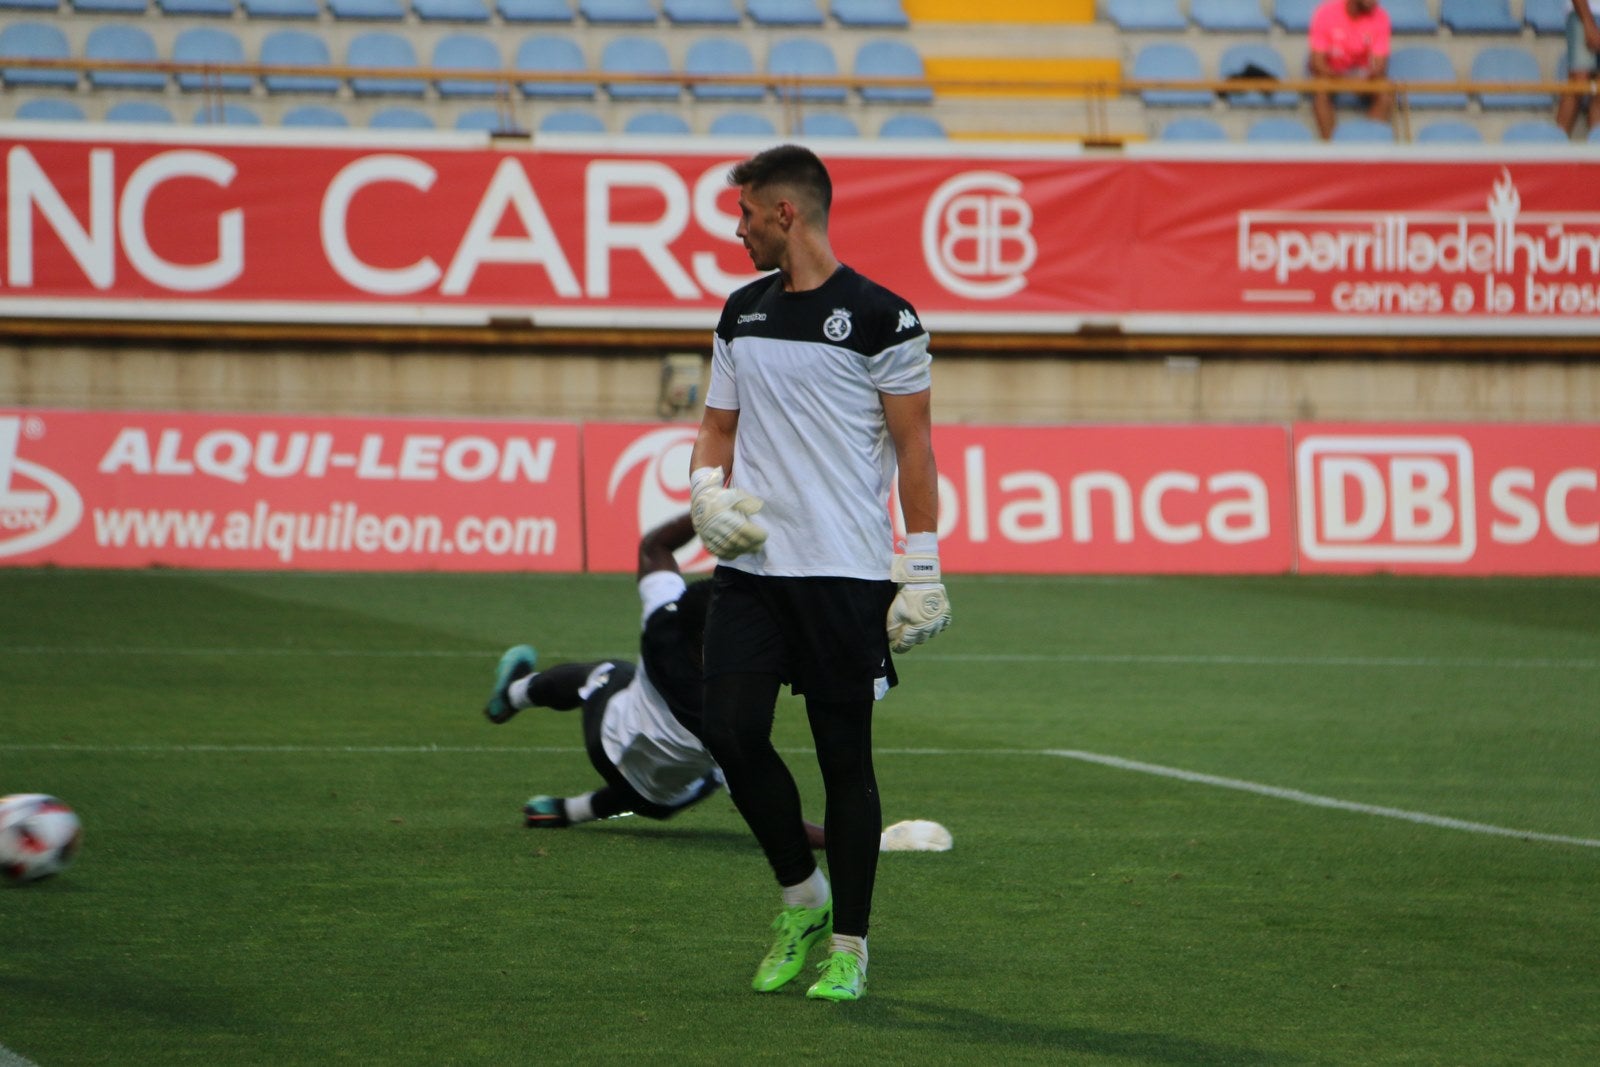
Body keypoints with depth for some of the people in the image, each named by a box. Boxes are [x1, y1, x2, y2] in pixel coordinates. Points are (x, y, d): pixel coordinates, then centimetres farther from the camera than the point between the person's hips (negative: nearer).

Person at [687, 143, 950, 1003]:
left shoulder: (880, 318, -5)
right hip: (750, 565, 5)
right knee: (732, 732, -6)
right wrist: (708, 488, -1)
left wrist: (923, 568, -8)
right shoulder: (741, 313, 13)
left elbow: (914, 448, -4)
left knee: (845, 756, 0)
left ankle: (849, 944, 11)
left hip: (845, 574, -5)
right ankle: (801, 895, 16)